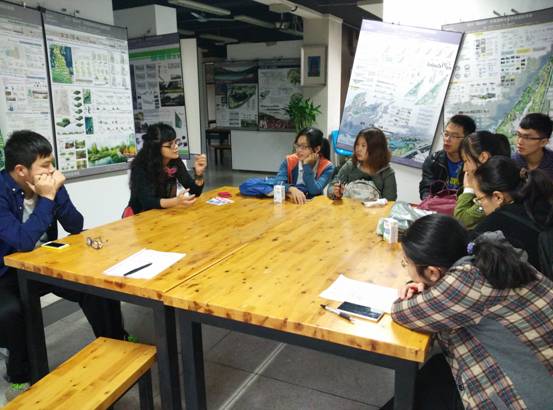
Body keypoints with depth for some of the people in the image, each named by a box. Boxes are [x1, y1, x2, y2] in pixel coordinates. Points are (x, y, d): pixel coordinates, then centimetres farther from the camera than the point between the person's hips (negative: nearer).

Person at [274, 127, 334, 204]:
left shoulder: (326, 167, -5)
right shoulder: (289, 161, 0)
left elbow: (315, 191, -16)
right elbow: (277, 183, -14)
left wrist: (307, 165, -15)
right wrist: (292, 189, -31)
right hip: (290, 203, 1)